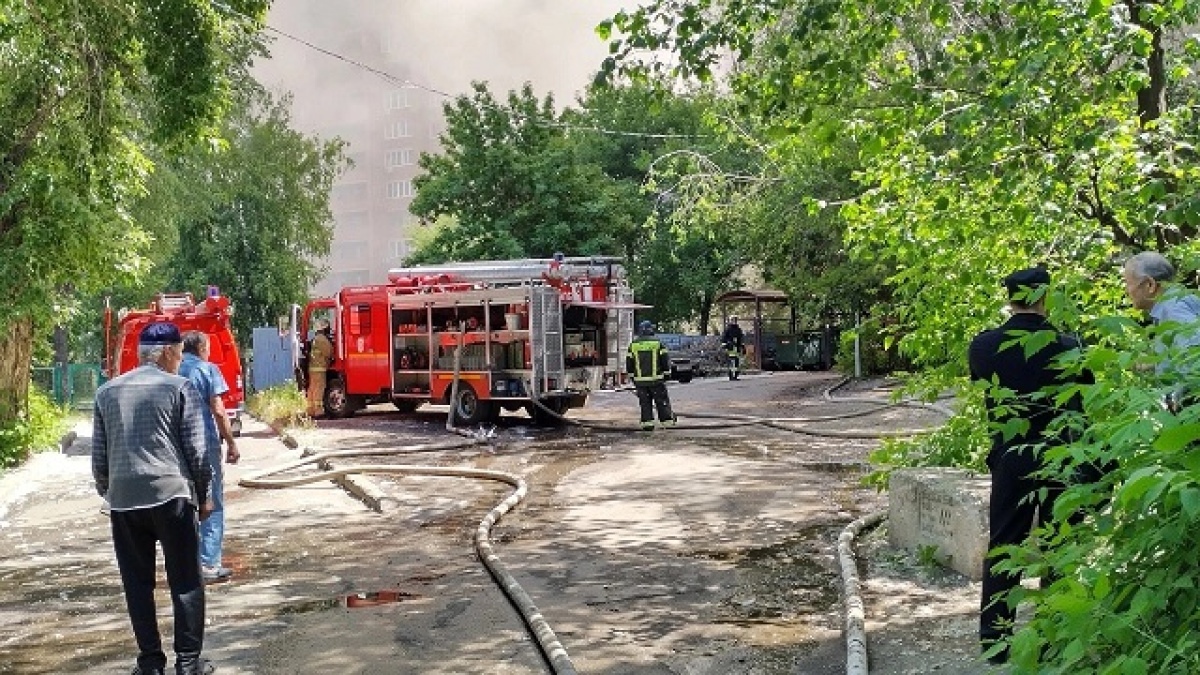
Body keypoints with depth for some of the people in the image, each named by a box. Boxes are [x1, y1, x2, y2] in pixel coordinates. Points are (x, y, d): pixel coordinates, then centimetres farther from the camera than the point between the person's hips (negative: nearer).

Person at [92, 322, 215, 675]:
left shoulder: (106, 392, 10)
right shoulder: (180, 388, -3)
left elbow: (99, 455, 12)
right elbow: (196, 451, -4)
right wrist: (204, 495, 7)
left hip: (123, 499, 4)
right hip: (171, 494, -4)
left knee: (137, 583, 11)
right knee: (185, 581, 5)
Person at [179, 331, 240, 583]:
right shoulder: (208, 370, -5)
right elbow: (218, 411, -12)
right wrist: (231, 442, -7)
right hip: (205, 444, -5)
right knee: (212, 505, 4)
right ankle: (209, 564, 0)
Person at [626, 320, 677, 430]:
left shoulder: (633, 345, 5)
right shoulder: (658, 343, -2)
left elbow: (629, 365, 9)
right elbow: (665, 362, -1)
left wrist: (632, 378, 17)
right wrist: (665, 374, 9)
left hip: (640, 380, 2)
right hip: (656, 379, -2)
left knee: (645, 402, 7)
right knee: (662, 401, 7)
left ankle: (647, 422, 2)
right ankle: (667, 420, 11)